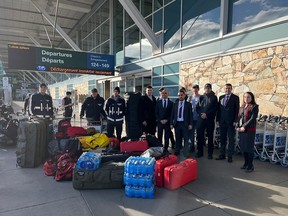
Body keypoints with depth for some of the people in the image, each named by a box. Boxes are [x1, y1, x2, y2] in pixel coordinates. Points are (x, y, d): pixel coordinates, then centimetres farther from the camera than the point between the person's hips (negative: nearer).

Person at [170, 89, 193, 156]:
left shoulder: (188, 104, 3)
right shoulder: (175, 104, 10)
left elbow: (190, 114, 1)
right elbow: (172, 114, 9)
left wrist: (190, 124, -7)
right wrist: (171, 123, 3)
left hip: (185, 124, -2)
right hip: (177, 123, 2)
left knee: (186, 138, -1)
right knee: (178, 138, 9)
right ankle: (177, 151, 18)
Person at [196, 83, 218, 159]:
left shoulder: (214, 97, 6)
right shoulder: (201, 97, 13)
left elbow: (215, 108, -3)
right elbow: (197, 107, 10)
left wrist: (207, 114, -12)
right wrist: (201, 114, -7)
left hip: (210, 119, -2)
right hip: (201, 118, 2)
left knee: (210, 136, 4)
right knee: (200, 135, 2)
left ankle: (210, 153, 12)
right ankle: (200, 152, 13)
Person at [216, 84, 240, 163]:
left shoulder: (235, 98, 0)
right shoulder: (221, 97, 12)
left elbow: (237, 110, -3)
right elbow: (219, 109, 11)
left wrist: (235, 121, -10)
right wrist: (217, 119, 5)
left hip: (231, 121, -3)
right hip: (222, 121, 4)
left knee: (231, 139, 3)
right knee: (222, 138, 8)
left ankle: (230, 156, 10)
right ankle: (222, 154, 16)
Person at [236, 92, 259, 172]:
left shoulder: (254, 107, -4)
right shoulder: (242, 107, 16)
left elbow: (253, 118, -13)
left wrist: (244, 127, -17)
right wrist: (238, 127, 0)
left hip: (249, 130, -6)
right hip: (241, 129, 6)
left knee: (249, 147, -1)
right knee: (243, 147, 9)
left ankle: (250, 166, 9)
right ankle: (246, 163, 23)